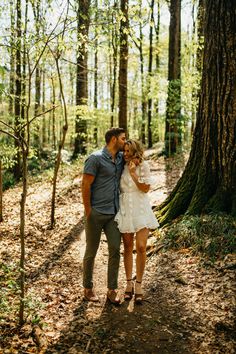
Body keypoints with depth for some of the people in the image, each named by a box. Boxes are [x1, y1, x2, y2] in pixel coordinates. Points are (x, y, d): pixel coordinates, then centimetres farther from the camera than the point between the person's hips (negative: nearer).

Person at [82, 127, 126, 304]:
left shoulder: (121, 157, 7)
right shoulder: (95, 158, -11)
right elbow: (85, 185, -12)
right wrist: (88, 211, -12)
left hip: (114, 213, 5)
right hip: (96, 213, -5)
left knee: (115, 249, 2)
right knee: (91, 251, 7)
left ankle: (112, 289, 13)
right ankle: (88, 288, 23)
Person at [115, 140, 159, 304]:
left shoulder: (144, 165, -4)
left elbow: (145, 188, -8)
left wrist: (133, 173, -15)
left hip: (141, 209, -3)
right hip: (125, 209, 3)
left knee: (141, 247, -9)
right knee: (128, 247, 9)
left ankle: (139, 285, 7)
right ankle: (129, 283, 22)